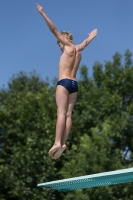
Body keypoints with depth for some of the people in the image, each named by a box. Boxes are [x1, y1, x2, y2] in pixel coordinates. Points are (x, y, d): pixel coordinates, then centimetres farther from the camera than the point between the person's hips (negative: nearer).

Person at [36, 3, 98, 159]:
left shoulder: (69, 46, 3)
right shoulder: (78, 49, 20)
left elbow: (54, 30, -1)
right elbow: (86, 41, 42)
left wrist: (43, 13, 0)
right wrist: (91, 36, 63)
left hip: (64, 82, -7)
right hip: (74, 84, 7)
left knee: (61, 112, -16)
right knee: (68, 114, -2)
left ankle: (58, 142, -24)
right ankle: (63, 143, -9)